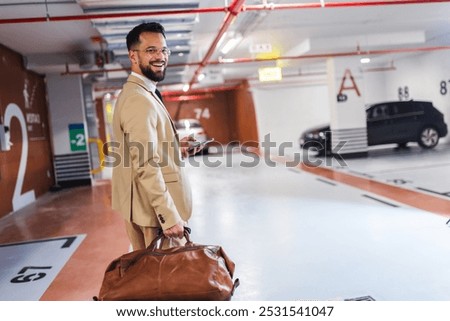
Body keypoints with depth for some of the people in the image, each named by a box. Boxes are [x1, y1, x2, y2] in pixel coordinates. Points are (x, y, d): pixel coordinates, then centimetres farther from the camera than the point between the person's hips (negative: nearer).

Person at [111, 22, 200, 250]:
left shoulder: (133, 93, 14)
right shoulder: (140, 100, -19)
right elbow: (146, 166, -25)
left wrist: (175, 148, 6)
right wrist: (169, 216, -25)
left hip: (140, 205, 10)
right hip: (152, 208, -10)